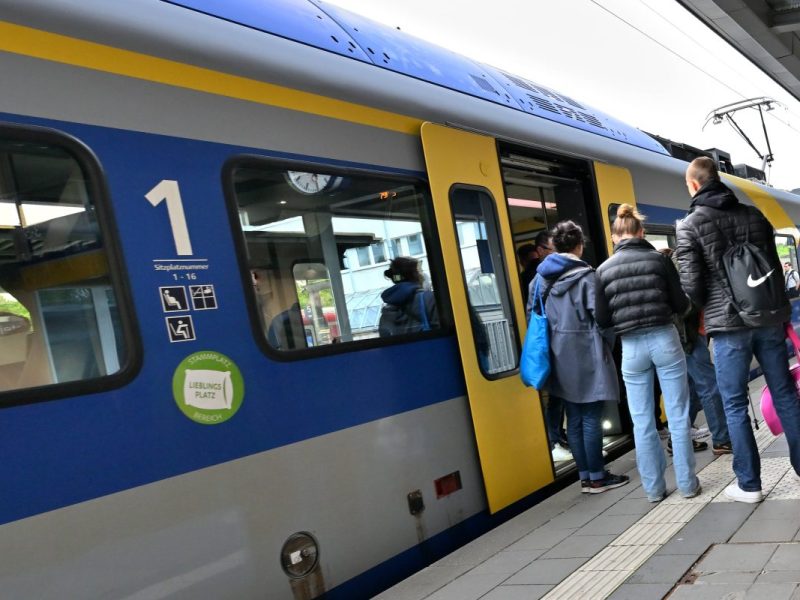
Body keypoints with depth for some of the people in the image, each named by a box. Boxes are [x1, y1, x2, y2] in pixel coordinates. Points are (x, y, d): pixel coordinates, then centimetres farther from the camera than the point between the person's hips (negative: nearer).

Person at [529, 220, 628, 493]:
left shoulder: (540, 277, 7)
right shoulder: (584, 275, -11)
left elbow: (532, 313, 8)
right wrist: (607, 345, 2)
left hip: (560, 357, 6)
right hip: (585, 355, -6)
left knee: (574, 419, 11)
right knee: (591, 418, 1)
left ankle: (585, 476, 19)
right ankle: (597, 477, 9)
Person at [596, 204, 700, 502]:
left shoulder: (604, 269, 1)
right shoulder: (659, 259, -2)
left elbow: (602, 319, 2)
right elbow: (681, 304, 2)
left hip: (631, 346, 1)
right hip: (664, 339, -1)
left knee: (642, 421, 9)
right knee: (678, 415, 8)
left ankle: (654, 488, 15)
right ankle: (687, 483, 14)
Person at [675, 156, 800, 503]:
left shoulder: (690, 225, -5)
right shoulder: (754, 215, 10)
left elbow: (691, 285, -9)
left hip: (729, 324, -5)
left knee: (735, 404, 4)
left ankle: (749, 485, 8)